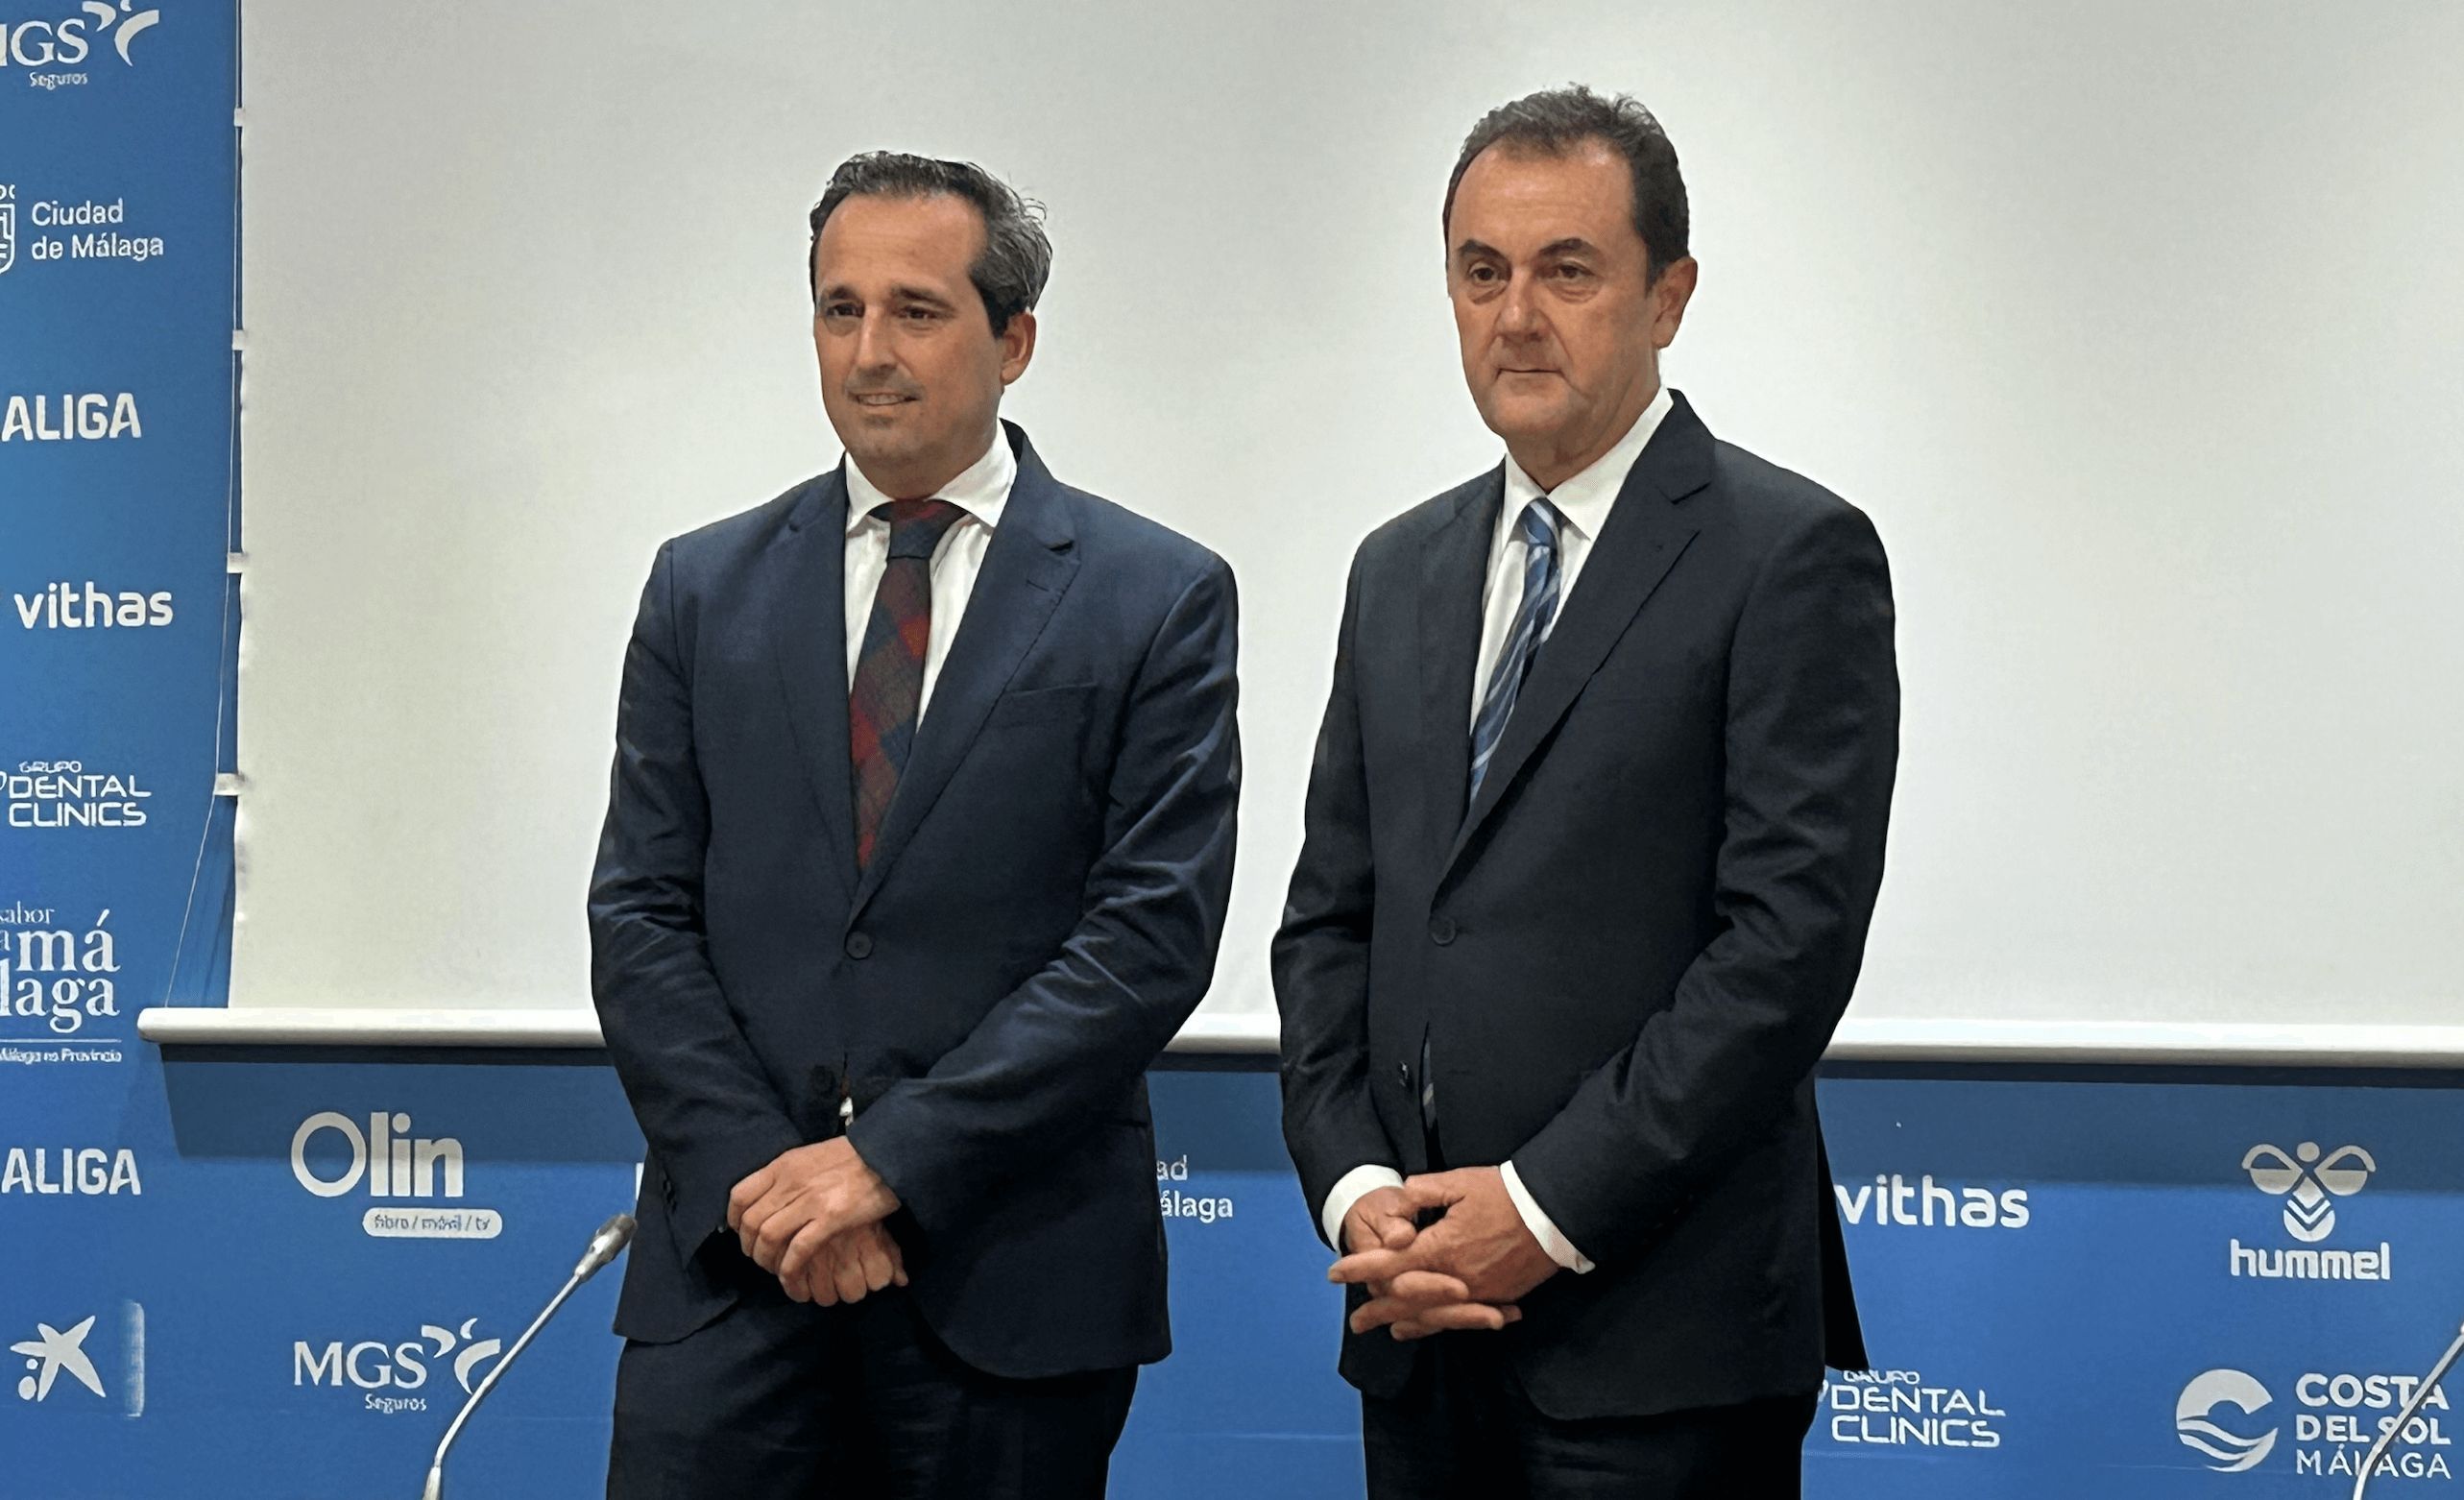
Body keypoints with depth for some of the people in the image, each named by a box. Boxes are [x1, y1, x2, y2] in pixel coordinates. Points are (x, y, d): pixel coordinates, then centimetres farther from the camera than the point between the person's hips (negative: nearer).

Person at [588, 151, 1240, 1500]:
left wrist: (891, 1158, -13)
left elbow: (1154, 932, -8)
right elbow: (639, 919, 6)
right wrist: (759, 1166, -8)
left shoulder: (1157, 599, 0)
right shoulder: (705, 589, 9)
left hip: (1010, 1275, -2)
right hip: (736, 1252, 2)